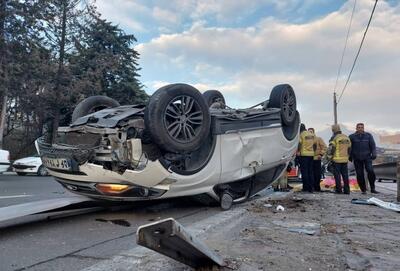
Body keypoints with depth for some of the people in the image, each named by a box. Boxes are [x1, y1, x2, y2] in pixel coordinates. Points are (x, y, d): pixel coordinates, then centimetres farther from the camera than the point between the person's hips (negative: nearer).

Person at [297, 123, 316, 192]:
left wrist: (298, 151, -7)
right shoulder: (312, 135, 12)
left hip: (304, 154, -6)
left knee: (304, 171, 0)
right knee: (310, 171, 11)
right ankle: (311, 188, 13)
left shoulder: (301, 134, -8)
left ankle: (306, 187, 2)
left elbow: (299, 144, -16)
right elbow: (314, 144, 15)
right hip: (311, 154, 6)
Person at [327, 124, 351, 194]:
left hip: (336, 159, -6)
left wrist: (330, 156, -4)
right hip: (345, 159, 6)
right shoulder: (346, 137, 12)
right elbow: (349, 148, 16)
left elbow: (331, 148, -14)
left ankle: (339, 190, 1)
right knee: (345, 175, 10)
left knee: (337, 175, 0)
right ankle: (346, 190, 12)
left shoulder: (334, 138, -10)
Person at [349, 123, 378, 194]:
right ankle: (363, 190, 11)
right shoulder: (352, 137, 3)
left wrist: (374, 154, -8)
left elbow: (373, 145, 4)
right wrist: (350, 156, 8)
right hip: (357, 159, 0)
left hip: (367, 157, 0)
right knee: (359, 174, 0)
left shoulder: (368, 135, 5)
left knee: (370, 170, -18)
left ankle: (372, 188, -6)